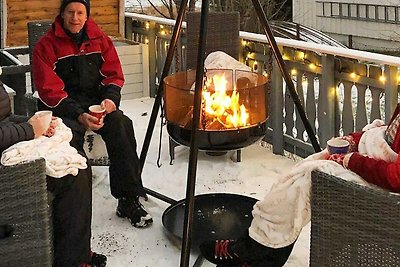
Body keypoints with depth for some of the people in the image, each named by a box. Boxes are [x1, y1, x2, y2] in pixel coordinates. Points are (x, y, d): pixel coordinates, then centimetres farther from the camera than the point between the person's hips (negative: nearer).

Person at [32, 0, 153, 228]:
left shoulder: (100, 40, 10)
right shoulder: (46, 45, -3)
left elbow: (114, 75, 10)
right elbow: (50, 91, -10)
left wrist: (110, 99, -12)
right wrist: (79, 115, -23)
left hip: (95, 101, 3)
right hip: (61, 107, -3)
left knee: (121, 123, -28)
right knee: (71, 134, -36)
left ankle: (129, 199, -24)